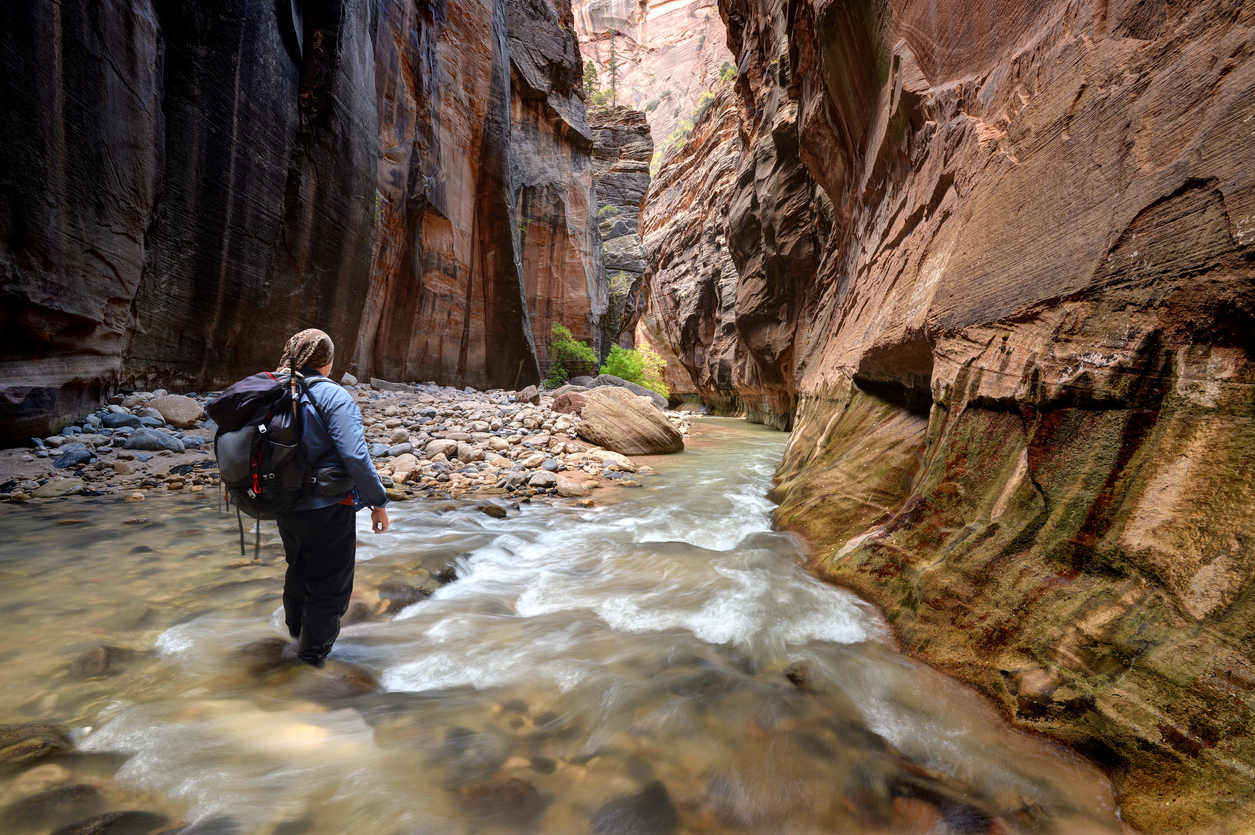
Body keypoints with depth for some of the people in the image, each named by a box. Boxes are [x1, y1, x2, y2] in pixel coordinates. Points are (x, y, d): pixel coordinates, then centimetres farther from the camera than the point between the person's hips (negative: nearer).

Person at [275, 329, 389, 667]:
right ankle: (311, 661, 17)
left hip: (287, 509, 8)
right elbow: (355, 456, -25)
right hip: (328, 509, -8)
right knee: (329, 589, 7)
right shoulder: (333, 396, -17)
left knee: (298, 573, 30)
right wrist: (378, 502, -16)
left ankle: (296, 633, 54)